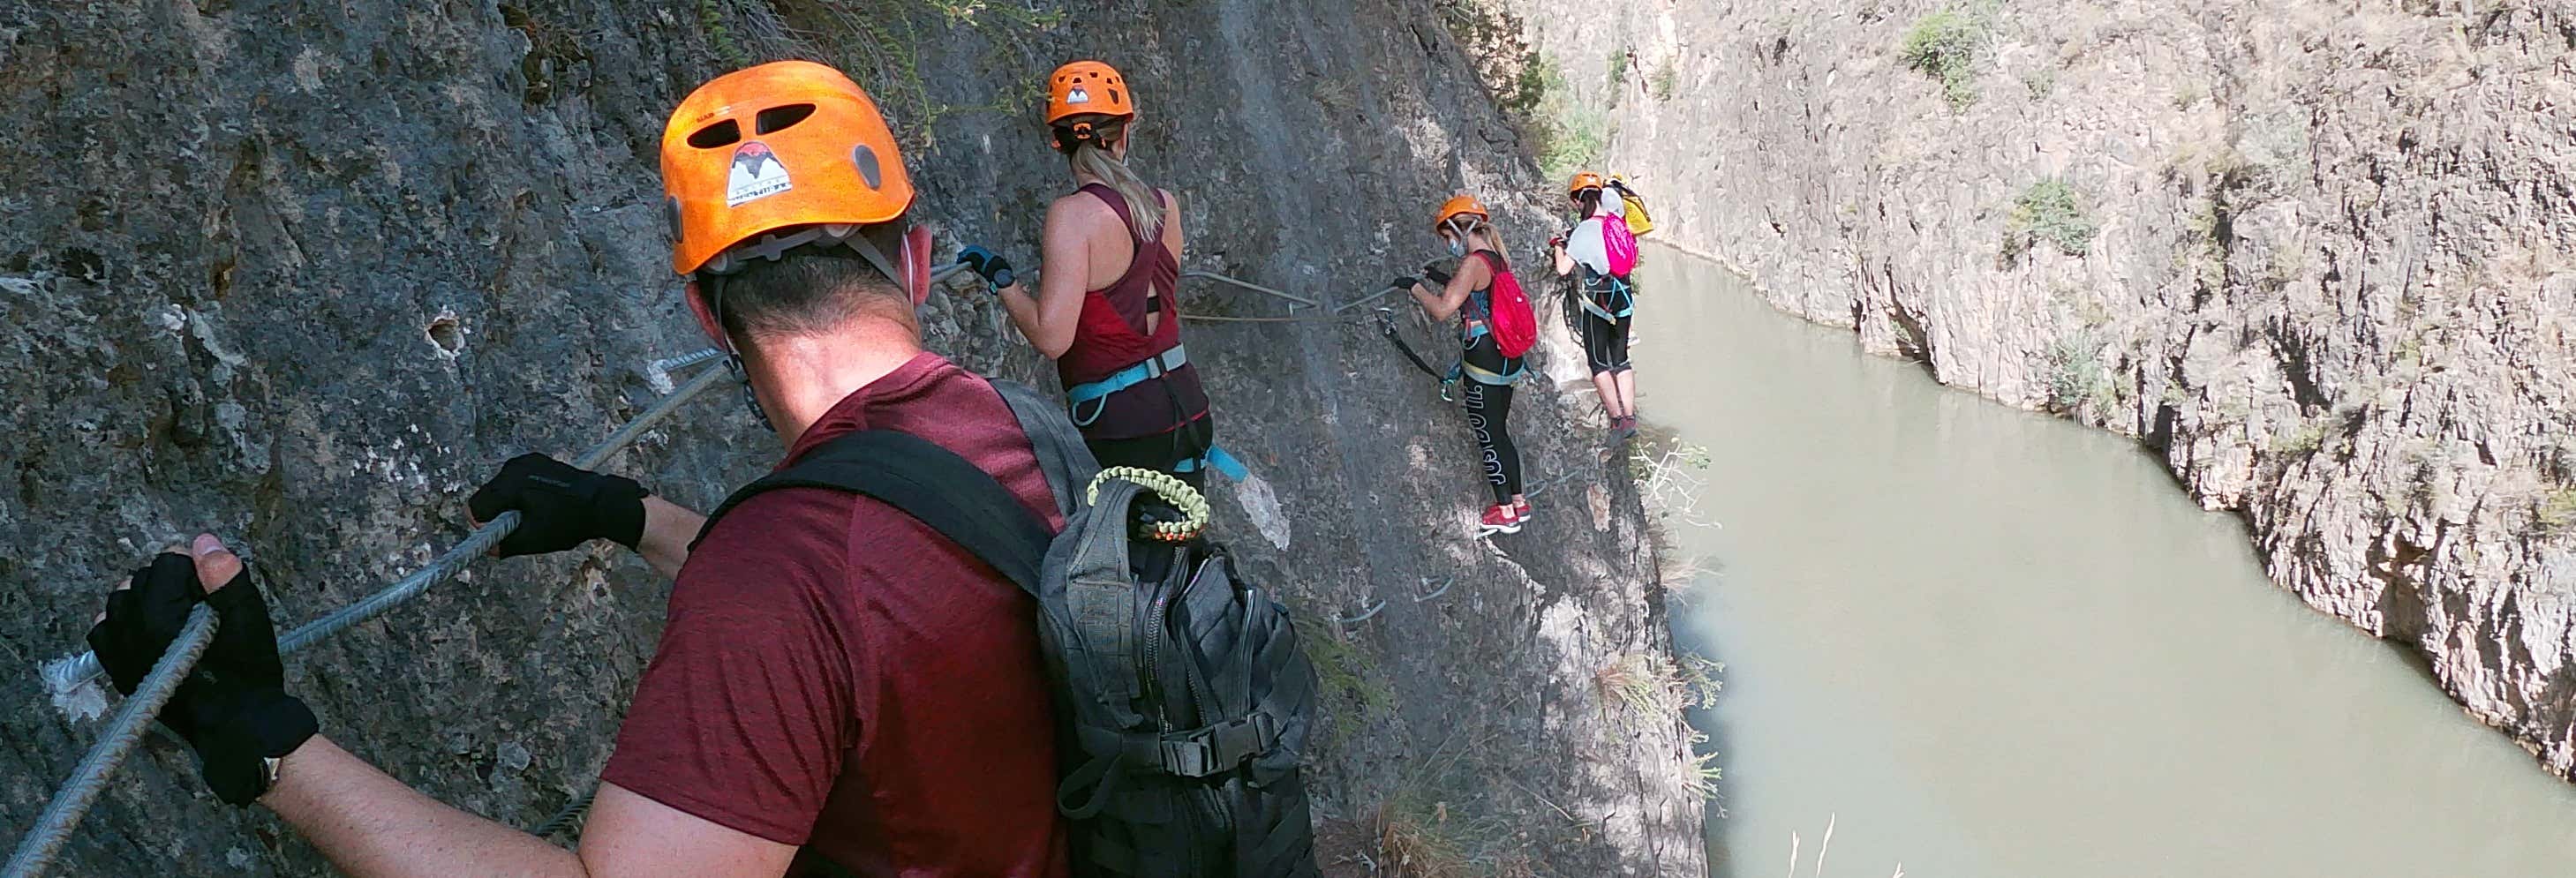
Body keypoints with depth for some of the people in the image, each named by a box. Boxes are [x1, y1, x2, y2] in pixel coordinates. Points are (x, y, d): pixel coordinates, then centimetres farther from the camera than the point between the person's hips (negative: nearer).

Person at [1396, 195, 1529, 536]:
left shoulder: (1474, 263, -19)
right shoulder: (1498, 259, 9)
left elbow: (1442, 310, -25)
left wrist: (1414, 287, -11)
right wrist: (1446, 281, 19)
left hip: (1484, 368, -9)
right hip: (1507, 363, 9)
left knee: (1488, 438, 2)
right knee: (1499, 433, 19)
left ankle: (1505, 511, 9)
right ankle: (1518, 501, 27)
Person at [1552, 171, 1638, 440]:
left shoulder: (1584, 230, -15)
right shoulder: (1617, 218, 2)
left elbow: (1563, 269, -17)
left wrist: (1559, 246, 2)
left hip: (1598, 300, -6)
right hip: (1624, 296, 6)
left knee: (1598, 363, 1)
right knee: (1620, 359, 12)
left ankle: (1617, 419, -5)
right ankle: (1630, 417, 10)